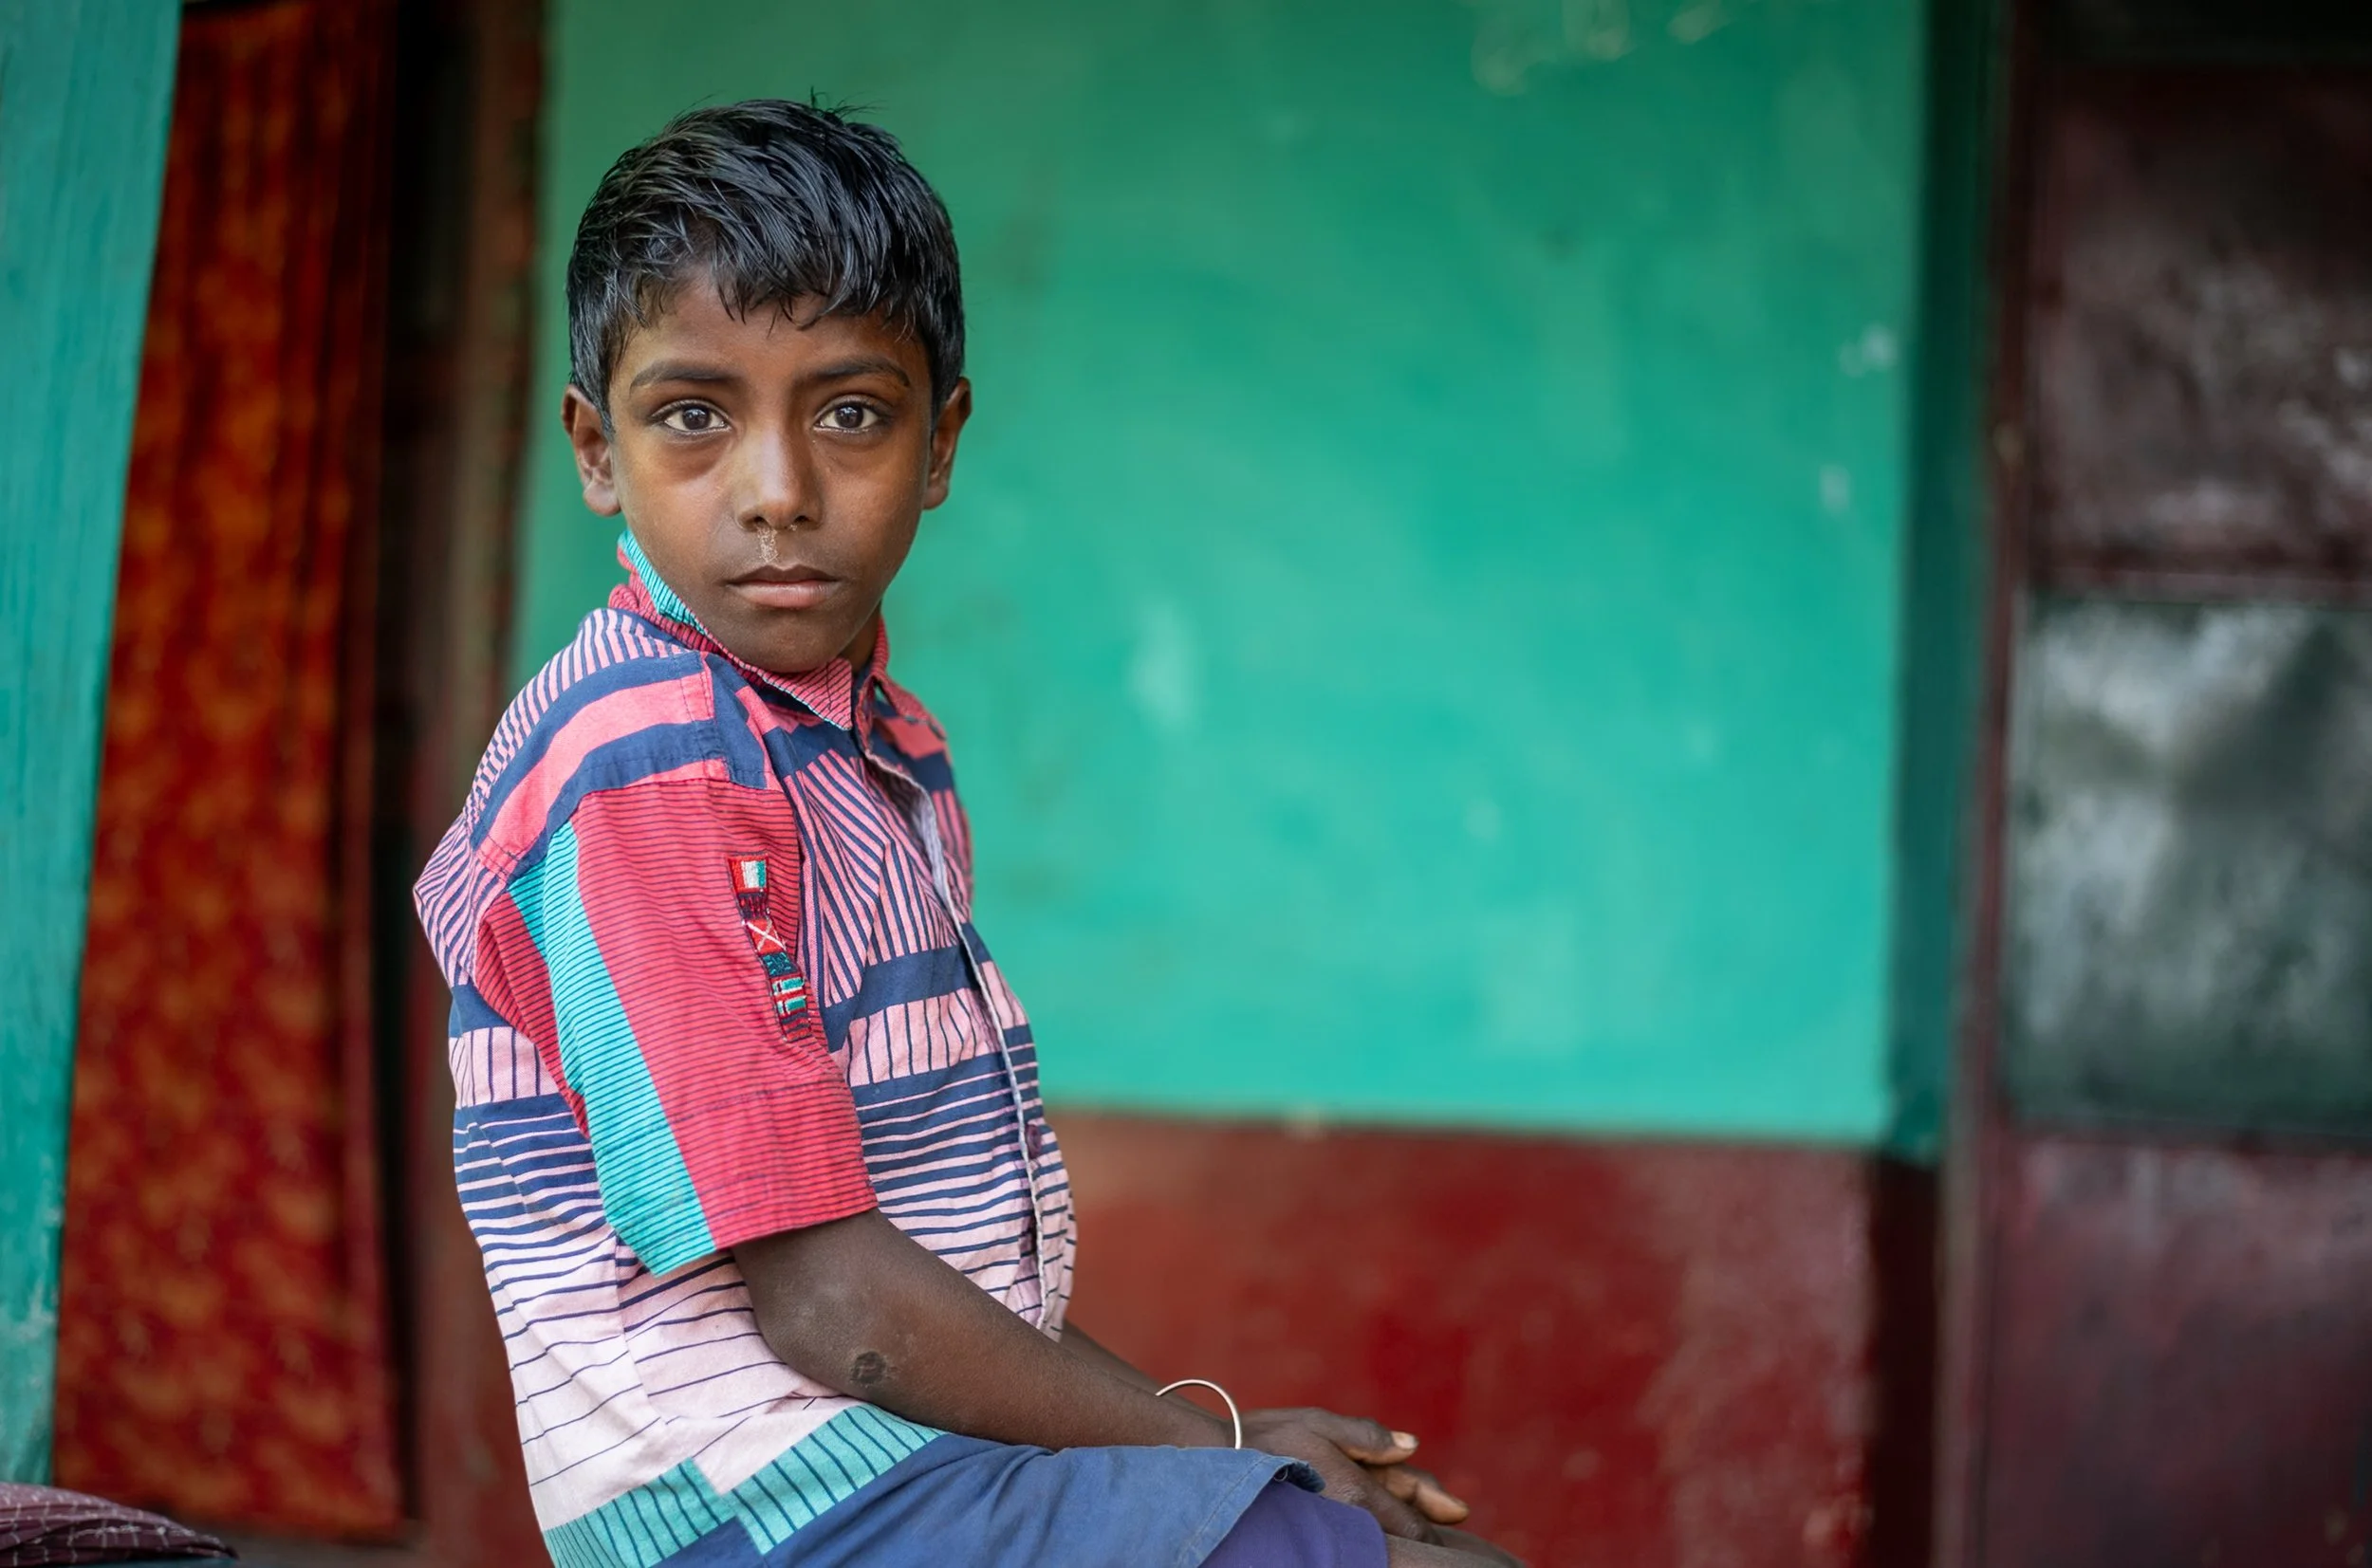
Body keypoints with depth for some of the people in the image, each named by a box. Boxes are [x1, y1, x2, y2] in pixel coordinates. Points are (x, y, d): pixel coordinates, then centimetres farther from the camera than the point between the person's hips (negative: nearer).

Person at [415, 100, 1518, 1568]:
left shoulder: (879, 738, 14)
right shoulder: (646, 774, -16)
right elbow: (826, 1306, -18)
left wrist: (1173, 1414, 4)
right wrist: (1218, 1442, -9)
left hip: (919, 1450, 9)